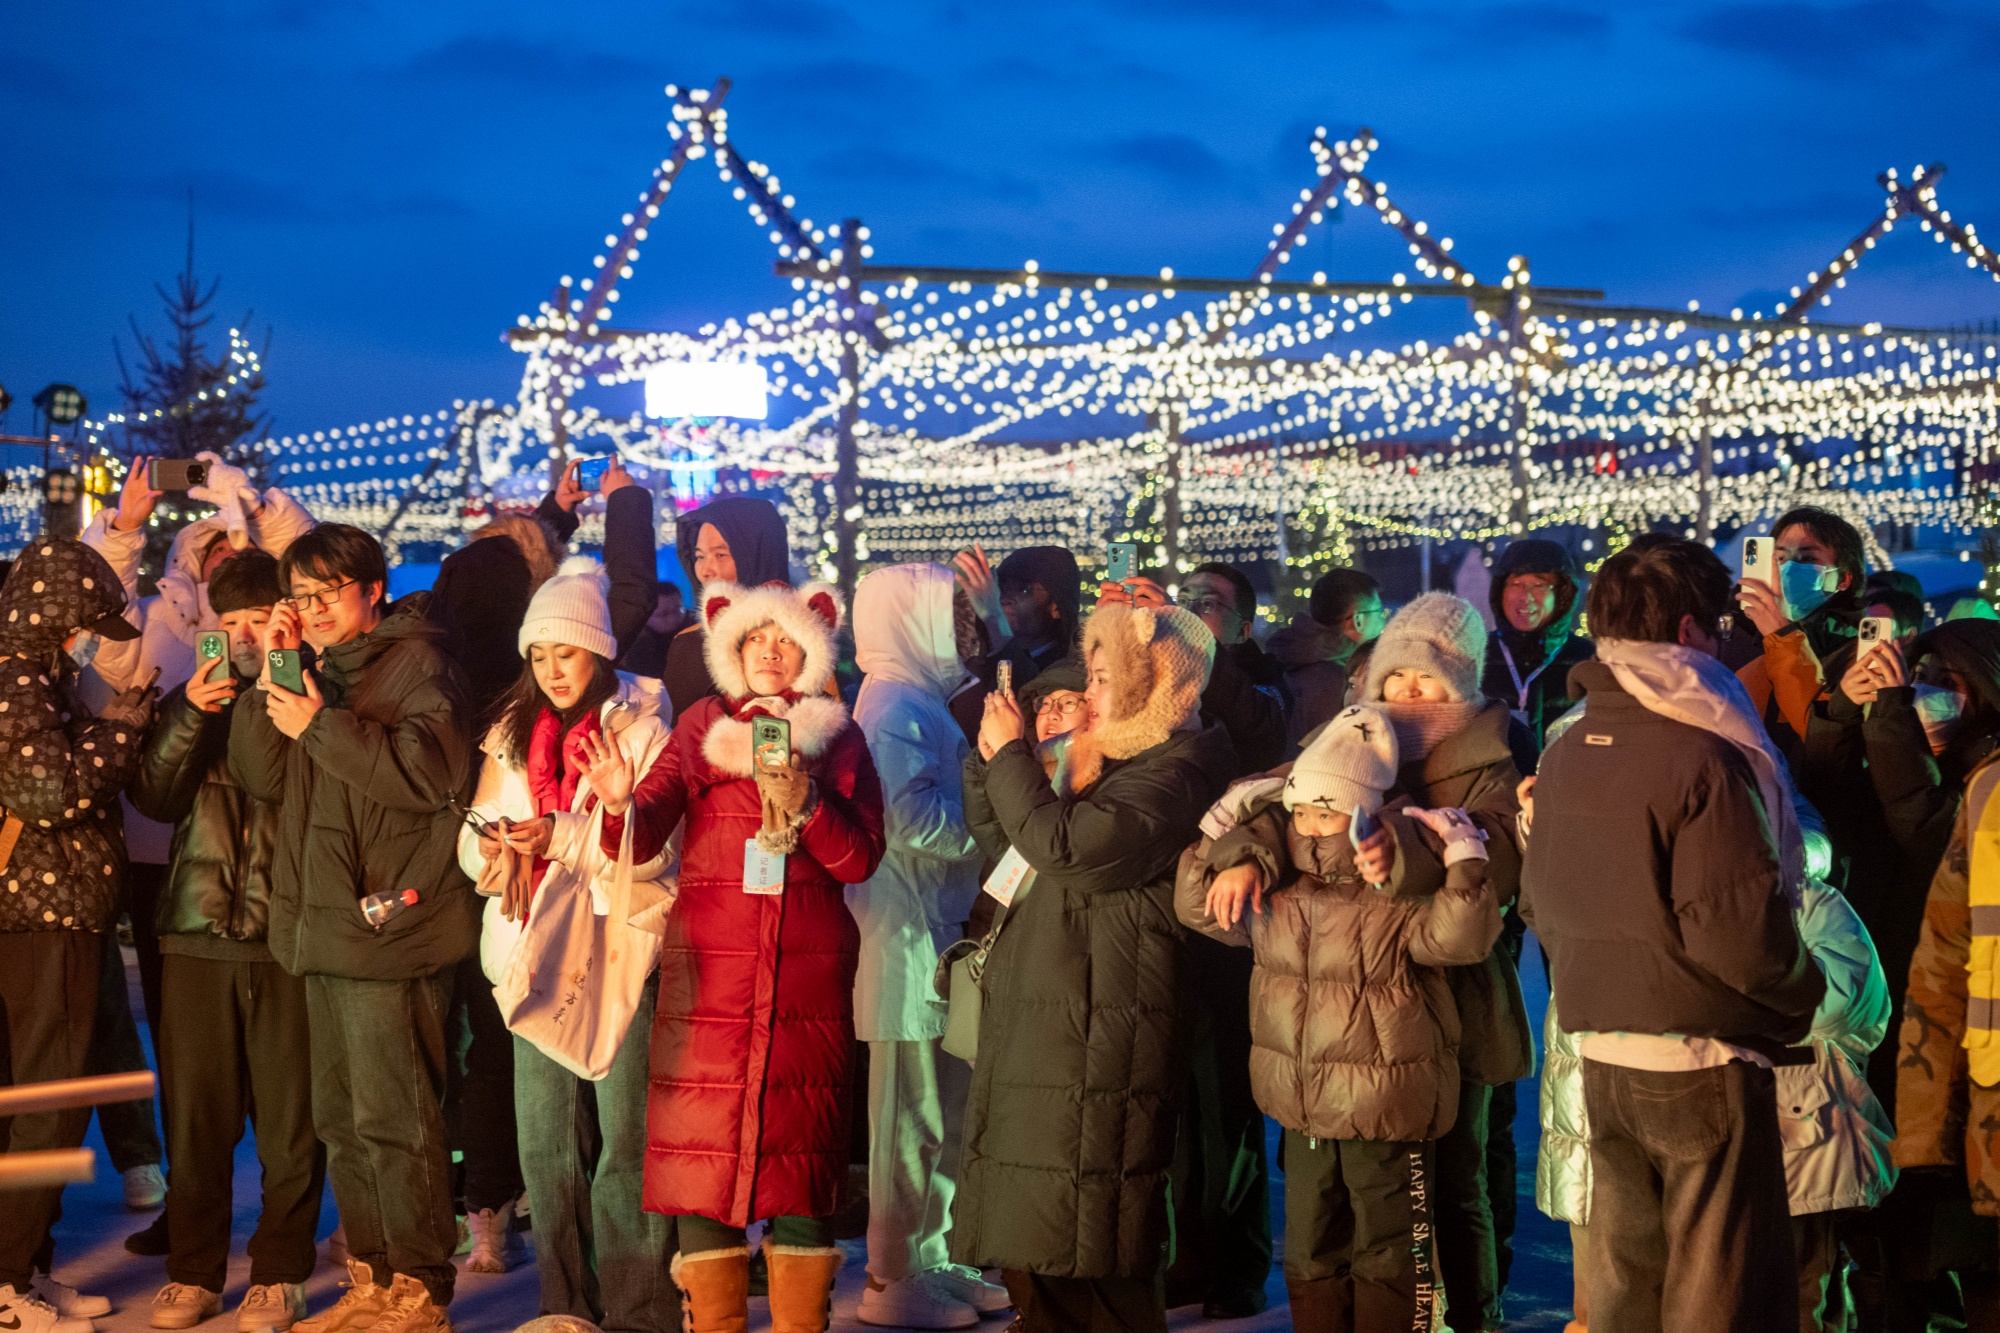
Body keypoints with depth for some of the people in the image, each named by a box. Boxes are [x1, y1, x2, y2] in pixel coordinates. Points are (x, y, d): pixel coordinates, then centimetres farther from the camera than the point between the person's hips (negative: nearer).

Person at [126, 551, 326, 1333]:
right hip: (198, 936, 3)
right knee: (195, 1114, 7)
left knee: (289, 1119, 1)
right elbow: (154, 798, 2)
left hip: (287, 938, -3)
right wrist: (192, 716, -11)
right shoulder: (194, 700, 13)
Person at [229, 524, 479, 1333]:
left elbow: (433, 770, -18)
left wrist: (322, 725, -16)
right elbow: (262, 776, 14)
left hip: (390, 924, -8)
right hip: (327, 925, 8)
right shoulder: (317, 671, 20)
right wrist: (270, 682, 3)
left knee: (393, 1118, -8)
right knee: (341, 1117, 12)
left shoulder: (416, 662, -4)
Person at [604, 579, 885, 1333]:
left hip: (808, 974, 0)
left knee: (799, 1152, 0)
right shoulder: (702, 730, 10)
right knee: (702, 1153, -4)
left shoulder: (838, 739, 10)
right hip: (710, 970, 0)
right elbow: (644, 837, -3)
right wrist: (622, 804, -25)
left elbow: (860, 859, 1)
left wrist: (804, 802, -14)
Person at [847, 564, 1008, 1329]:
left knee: (945, 1109, 15)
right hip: (907, 940, -10)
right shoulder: (894, 707, -14)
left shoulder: (924, 704, 17)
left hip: (940, 933, 10)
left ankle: (930, 1259, 25)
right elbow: (912, 818, -24)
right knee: (911, 1114, -3)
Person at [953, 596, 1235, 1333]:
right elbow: (997, 839, 25)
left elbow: (1064, 848, -22)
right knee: (1032, 1259, 11)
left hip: (1097, 1044, -10)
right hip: (1035, 1024, 10)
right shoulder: (1101, 757, 19)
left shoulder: (1175, 771, -11)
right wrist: (989, 757, 9)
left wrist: (1012, 754, -10)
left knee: (1089, 1267, -7)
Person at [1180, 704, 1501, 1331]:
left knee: (1386, 1258, 6)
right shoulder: (1274, 894, 3)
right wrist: (1237, 862, -9)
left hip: (1385, 1114, -6)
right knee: (1310, 1253, 17)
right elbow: (1198, 905, 9)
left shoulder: (1398, 898, -15)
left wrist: (1465, 861, -39)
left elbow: (1459, 937, -29)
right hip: (1304, 1112, 6)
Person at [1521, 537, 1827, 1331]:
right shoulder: (1704, 759, -17)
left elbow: (1538, 906, 13)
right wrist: (1804, 991, -3)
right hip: (1702, 1061, -7)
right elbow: (1736, 928, -20)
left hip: (1601, 1058, 7)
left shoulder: (1562, 756, 6)